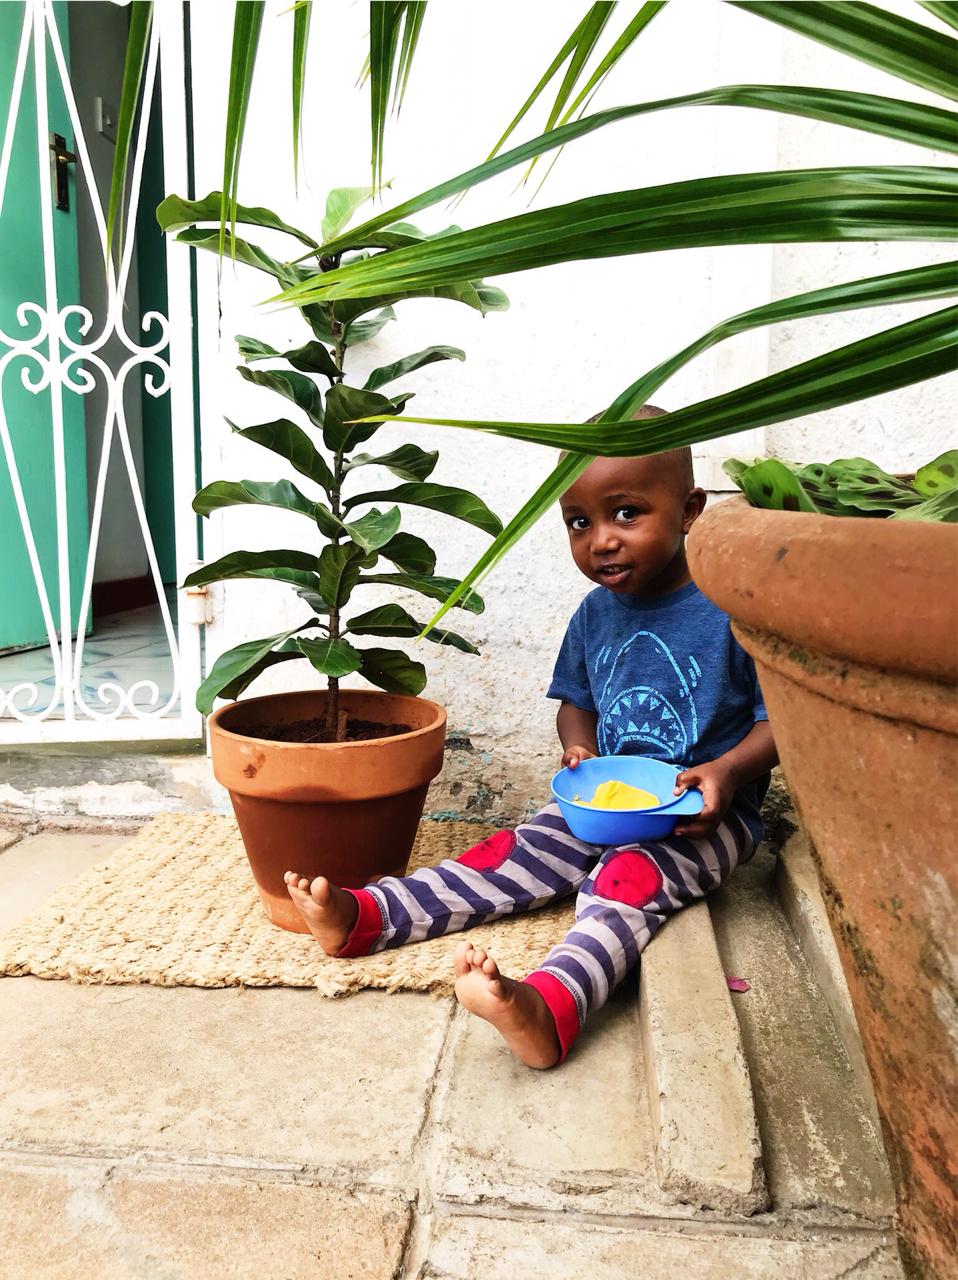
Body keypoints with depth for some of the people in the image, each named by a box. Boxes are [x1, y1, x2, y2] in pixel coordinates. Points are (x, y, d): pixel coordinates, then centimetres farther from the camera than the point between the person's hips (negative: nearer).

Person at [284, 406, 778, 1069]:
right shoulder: (596, 614, 4)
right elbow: (577, 702, 16)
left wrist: (728, 769, -28)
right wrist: (579, 747, -6)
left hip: (705, 816, -5)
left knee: (628, 879, -31)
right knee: (517, 854, -9)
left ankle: (550, 1009, -55)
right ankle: (361, 916, -19)